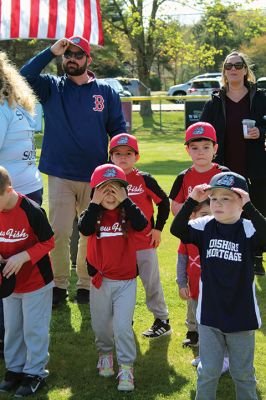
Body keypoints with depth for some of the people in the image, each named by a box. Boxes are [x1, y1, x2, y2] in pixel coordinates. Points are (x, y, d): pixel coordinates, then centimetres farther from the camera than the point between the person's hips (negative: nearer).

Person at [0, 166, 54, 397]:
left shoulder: (31, 211, -25)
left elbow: (48, 242, -17)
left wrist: (22, 256, -28)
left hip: (36, 282, -6)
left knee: (34, 329, 6)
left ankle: (35, 373, 21)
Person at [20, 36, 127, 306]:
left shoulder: (106, 92, 6)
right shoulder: (52, 87, 5)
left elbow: (118, 131, 7)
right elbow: (24, 77, -13)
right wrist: (51, 51, -18)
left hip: (96, 177, 1)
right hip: (60, 176, 0)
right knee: (59, 233, -1)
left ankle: (86, 284, 21)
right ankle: (59, 285, 13)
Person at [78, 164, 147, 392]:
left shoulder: (127, 213, -5)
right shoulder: (93, 214, -4)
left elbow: (142, 224, -26)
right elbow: (84, 229, -25)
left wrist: (124, 200, -26)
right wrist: (95, 203, -25)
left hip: (126, 280, -2)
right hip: (100, 279, 2)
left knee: (123, 326, -6)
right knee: (101, 324, 16)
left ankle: (126, 367, 7)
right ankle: (105, 353, 43)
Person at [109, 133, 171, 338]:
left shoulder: (145, 179, -7)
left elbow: (164, 202, -1)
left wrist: (158, 228, -4)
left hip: (145, 241, -3)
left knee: (152, 283, 5)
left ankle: (162, 320, 18)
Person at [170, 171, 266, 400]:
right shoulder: (205, 226, -3)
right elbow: (177, 230, -16)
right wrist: (192, 201, -24)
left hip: (242, 316, -2)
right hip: (210, 315, 2)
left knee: (243, 373, 15)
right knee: (208, 372, 13)